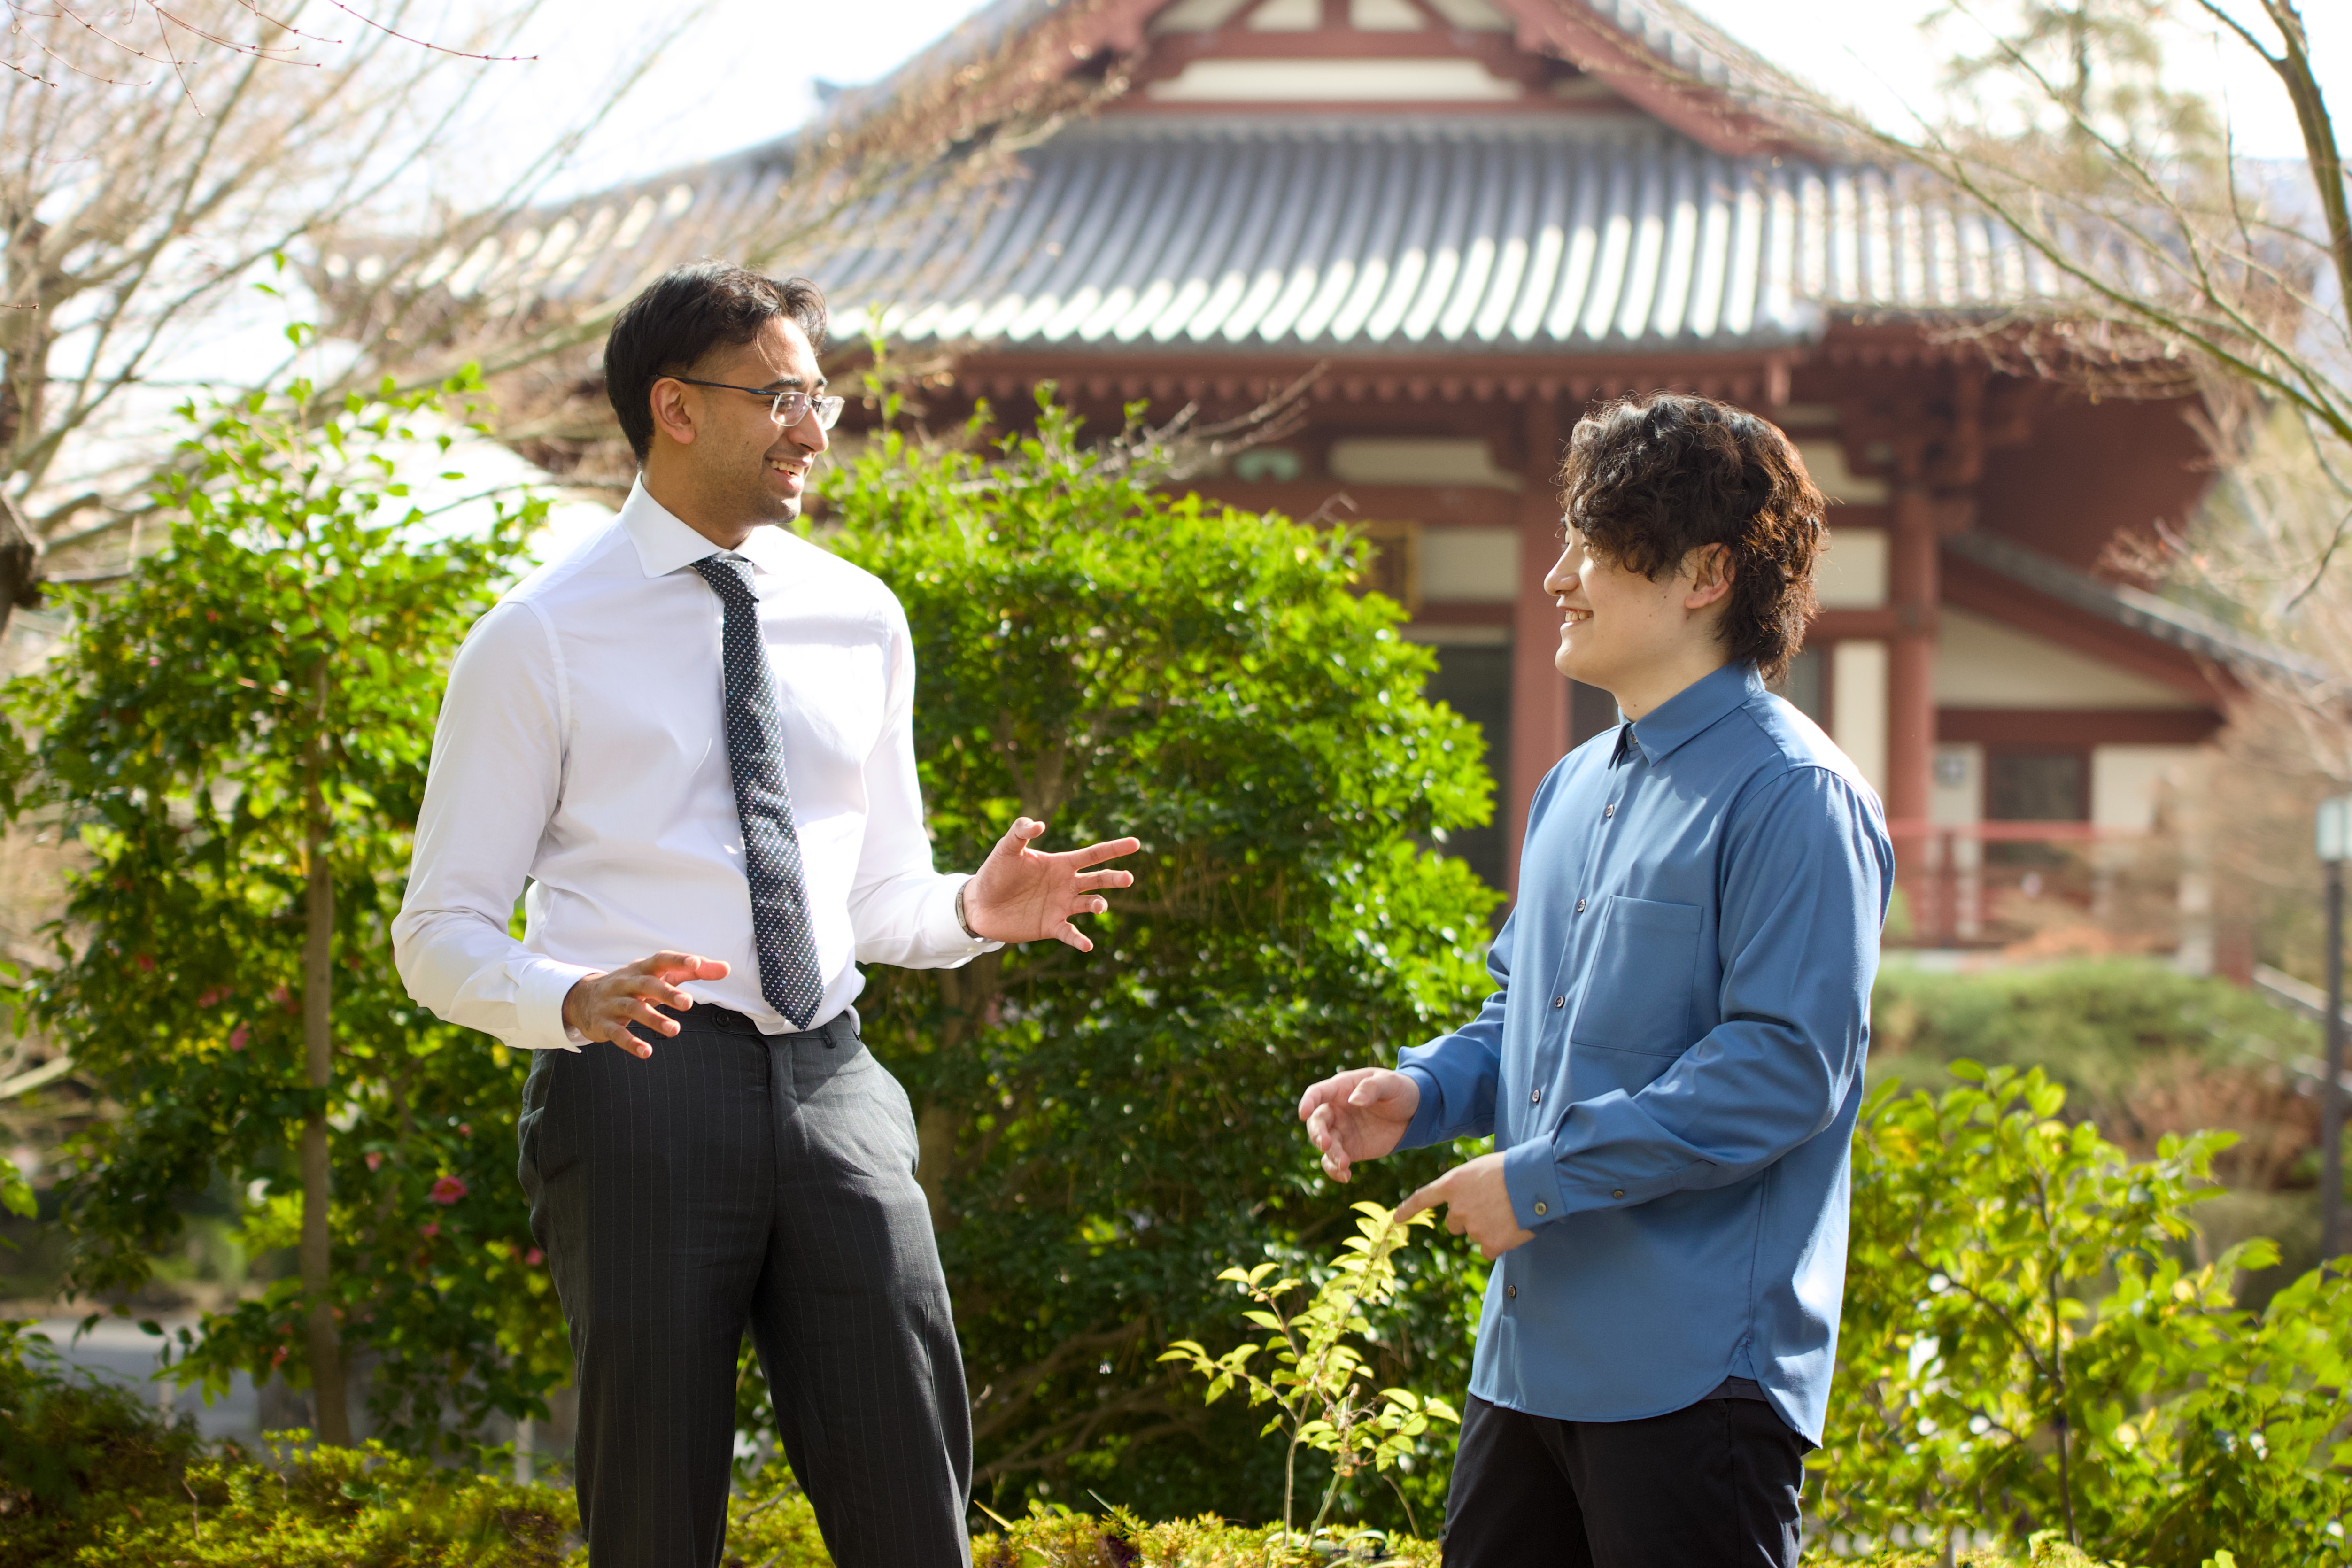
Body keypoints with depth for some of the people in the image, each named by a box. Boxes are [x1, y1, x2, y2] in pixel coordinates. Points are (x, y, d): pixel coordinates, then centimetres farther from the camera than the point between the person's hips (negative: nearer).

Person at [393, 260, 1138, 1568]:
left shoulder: (859, 619, 14)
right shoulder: (541, 640, -1)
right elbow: (442, 935, -1)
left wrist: (977, 909, -1)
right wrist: (573, 1001, -22)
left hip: (832, 1084, 4)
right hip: (644, 1087, -4)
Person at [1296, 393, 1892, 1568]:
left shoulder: (1792, 798, -12)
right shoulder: (1573, 790, 17)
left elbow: (1785, 1066, -19)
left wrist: (1543, 1175, -17)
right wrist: (1421, 1093, 6)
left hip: (1698, 1372, -9)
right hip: (1533, 1357, 9)